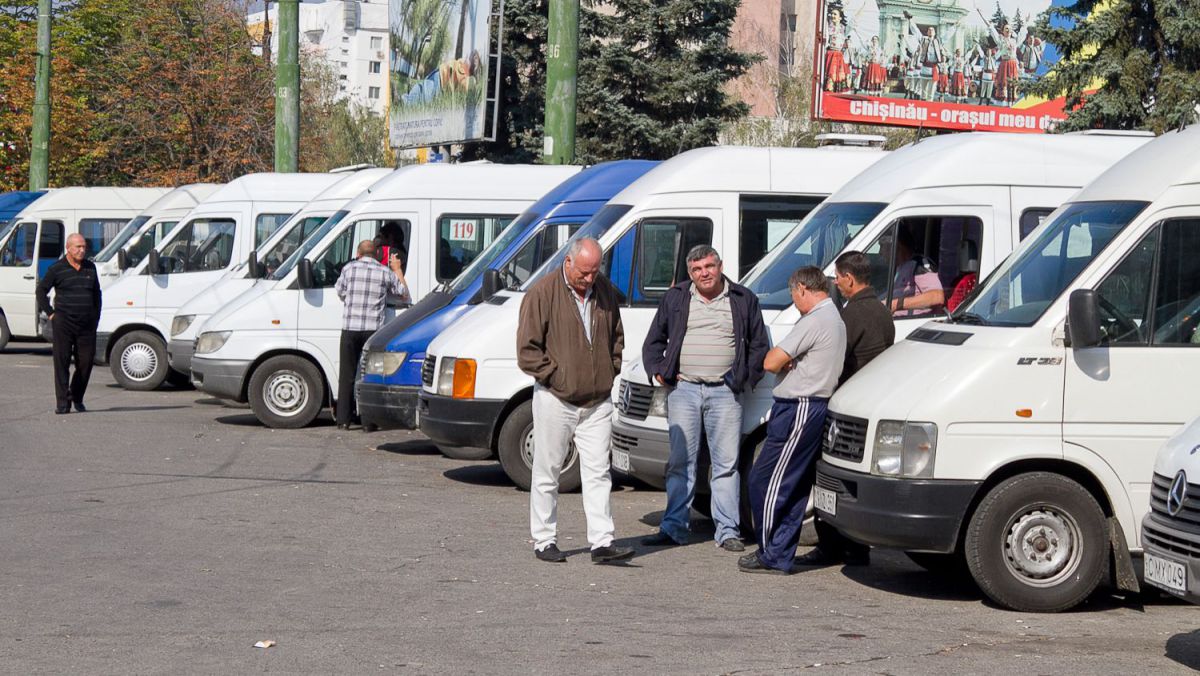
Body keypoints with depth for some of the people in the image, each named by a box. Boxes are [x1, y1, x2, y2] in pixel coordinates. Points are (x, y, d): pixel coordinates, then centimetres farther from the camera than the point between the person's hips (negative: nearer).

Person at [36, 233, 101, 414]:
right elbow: (41, 290, 6)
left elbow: (96, 294, 21)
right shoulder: (57, 269, 0)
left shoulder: (90, 268, 12)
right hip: (63, 323, -4)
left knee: (86, 362, 3)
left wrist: (96, 317, 14)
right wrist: (50, 313, 0)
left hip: (86, 324, 4)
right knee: (61, 362, -5)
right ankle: (62, 403, -4)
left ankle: (77, 399, 20)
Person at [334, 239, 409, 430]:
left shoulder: (349, 268, 2)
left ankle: (343, 420, 6)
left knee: (347, 375, 8)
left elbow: (340, 293, 14)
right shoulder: (386, 272, 3)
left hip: (350, 328, 0)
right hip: (373, 328, 0)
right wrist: (398, 270, 23)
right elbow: (404, 295, 13)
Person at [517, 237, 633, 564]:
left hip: (598, 402, 4)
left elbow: (617, 337, 21)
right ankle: (544, 541, 14)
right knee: (547, 473, 5)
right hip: (555, 401, -4)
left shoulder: (605, 291, 7)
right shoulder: (543, 292, -10)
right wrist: (555, 376, -12)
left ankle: (602, 542, -1)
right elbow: (527, 349, -10)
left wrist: (610, 371, 9)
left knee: (597, 472, 0)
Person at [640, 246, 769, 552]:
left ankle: (728, 531, 3)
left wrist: (747, 379, 2)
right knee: (680, 461, 3)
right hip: (683, 389, 1)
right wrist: (659, 371, 3)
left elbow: (759, 345, 12)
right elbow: (654, 341, 16)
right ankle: (673, 527, 7)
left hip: (724, 392, -1)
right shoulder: (675, 298, 10)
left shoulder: (743, 300, 7)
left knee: (726, 464, -1)